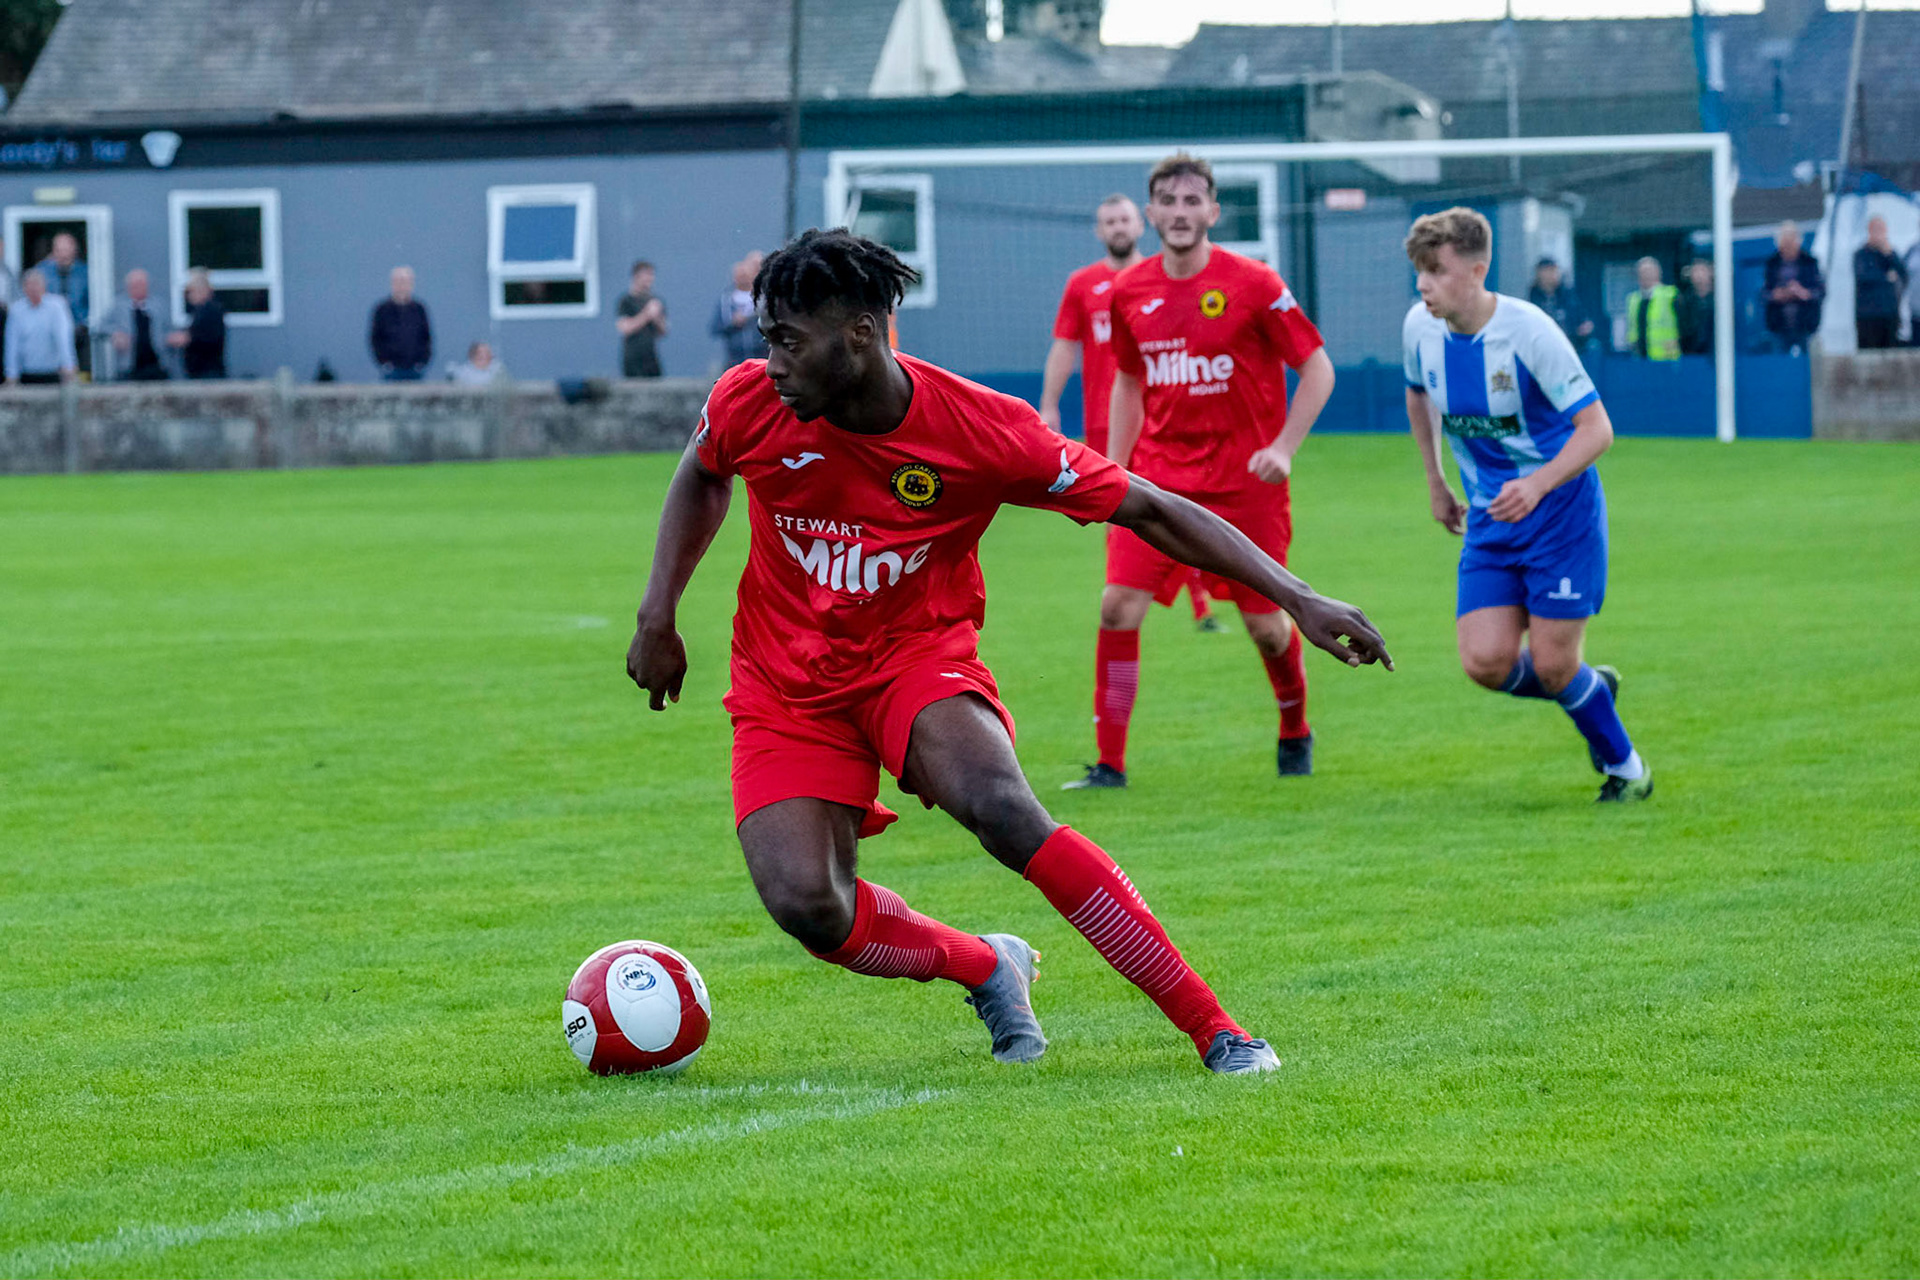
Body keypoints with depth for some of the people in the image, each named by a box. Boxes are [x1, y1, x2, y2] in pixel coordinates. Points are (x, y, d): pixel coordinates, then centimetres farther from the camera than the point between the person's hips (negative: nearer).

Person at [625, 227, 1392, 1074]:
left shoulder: (981, 431, -20)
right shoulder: (749, 404, -13)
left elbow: (1147, 510, -14)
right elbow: (701, 481, 12)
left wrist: (1297, 599, -18)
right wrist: (657, 616, 4)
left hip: (919, 656, -2)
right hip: (787, 684, 2)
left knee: (1000, 808, -32)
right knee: (807, 907, -20)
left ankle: (1214, 1030, -25)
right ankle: (988, 969, 12)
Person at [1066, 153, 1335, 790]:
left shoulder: (1253, 284, -9)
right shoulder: (1129, 291, 3)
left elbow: (1317, 369, -3)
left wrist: (1283, 448, -14)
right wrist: (1114, 468, 9)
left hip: (1244, 480, -3)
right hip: (1158, 477, 3)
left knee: (1265, 623, 2)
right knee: (1119, 605, -13)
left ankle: (1295, 734, 32)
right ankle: (1109, 761, -6)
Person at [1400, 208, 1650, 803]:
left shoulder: (1529, 331, -21)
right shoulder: (1420, 327, -4)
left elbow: (1596, 428, -19)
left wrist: (1537, 485, -33)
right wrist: (1435, 481, 20)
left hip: (1561, 511, -5)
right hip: (1489, 519, 5)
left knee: (1551, 663, -7)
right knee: (1486, 661, -10)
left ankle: (1624, 767, 20)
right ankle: (1590, 688, 21)